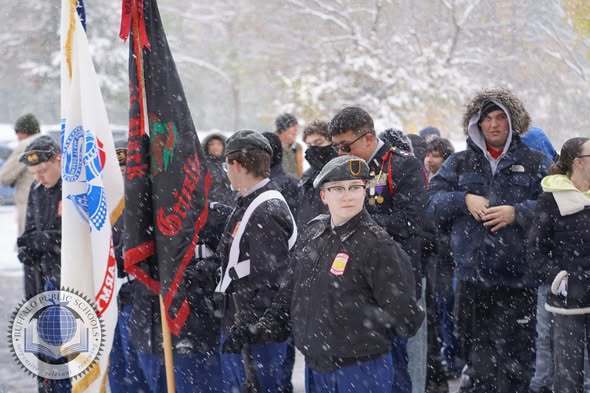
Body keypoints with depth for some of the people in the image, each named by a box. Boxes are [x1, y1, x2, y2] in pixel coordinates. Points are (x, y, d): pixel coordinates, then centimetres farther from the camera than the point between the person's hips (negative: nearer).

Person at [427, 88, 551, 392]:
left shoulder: (534, 163, 6)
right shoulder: (460, 163, 14)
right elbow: (433, 199, 7)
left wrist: (516, 213, -15)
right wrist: (465, 200, -8)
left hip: (518, 278, -2)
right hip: (472, 274, 2)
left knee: (515, 355, -2)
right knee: (477, 352, 7)